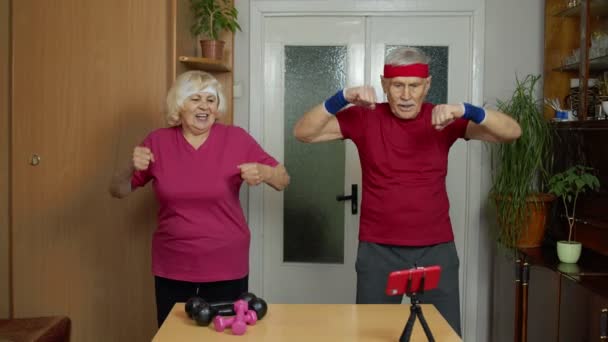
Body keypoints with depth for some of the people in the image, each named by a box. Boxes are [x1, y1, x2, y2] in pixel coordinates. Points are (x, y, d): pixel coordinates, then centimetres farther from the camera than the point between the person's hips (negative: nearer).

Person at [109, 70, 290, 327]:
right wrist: (132, 168, -16)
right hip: (172, 268, 1)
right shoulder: (158, 142, -2)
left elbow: (284, 181, 0)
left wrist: (264, 173, -22)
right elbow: (118, 191, 5)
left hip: (226, 267, -1)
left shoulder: (236, 138, -6)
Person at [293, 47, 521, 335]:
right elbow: (303, 133, -8)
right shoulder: (364, 118, -3)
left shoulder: (445, 120, -1)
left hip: (437, 250, 1)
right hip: (379, 251, -1)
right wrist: (343, 98, -23)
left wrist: (465, 111, -25)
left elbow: (512, 133, -8)